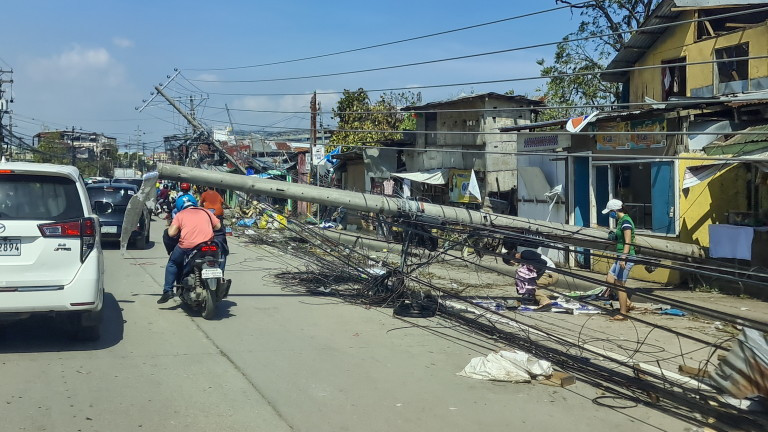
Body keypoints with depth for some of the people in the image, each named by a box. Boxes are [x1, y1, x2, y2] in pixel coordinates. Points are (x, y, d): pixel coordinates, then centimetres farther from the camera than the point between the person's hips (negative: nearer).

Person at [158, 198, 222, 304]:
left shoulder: (180, 214, 12)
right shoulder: (206, 212, 21)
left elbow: (171, 233, 1)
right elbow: (218, 226, 16)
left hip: (187, 245, -2)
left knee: (173, 263, 22)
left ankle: (168, 290, 13)